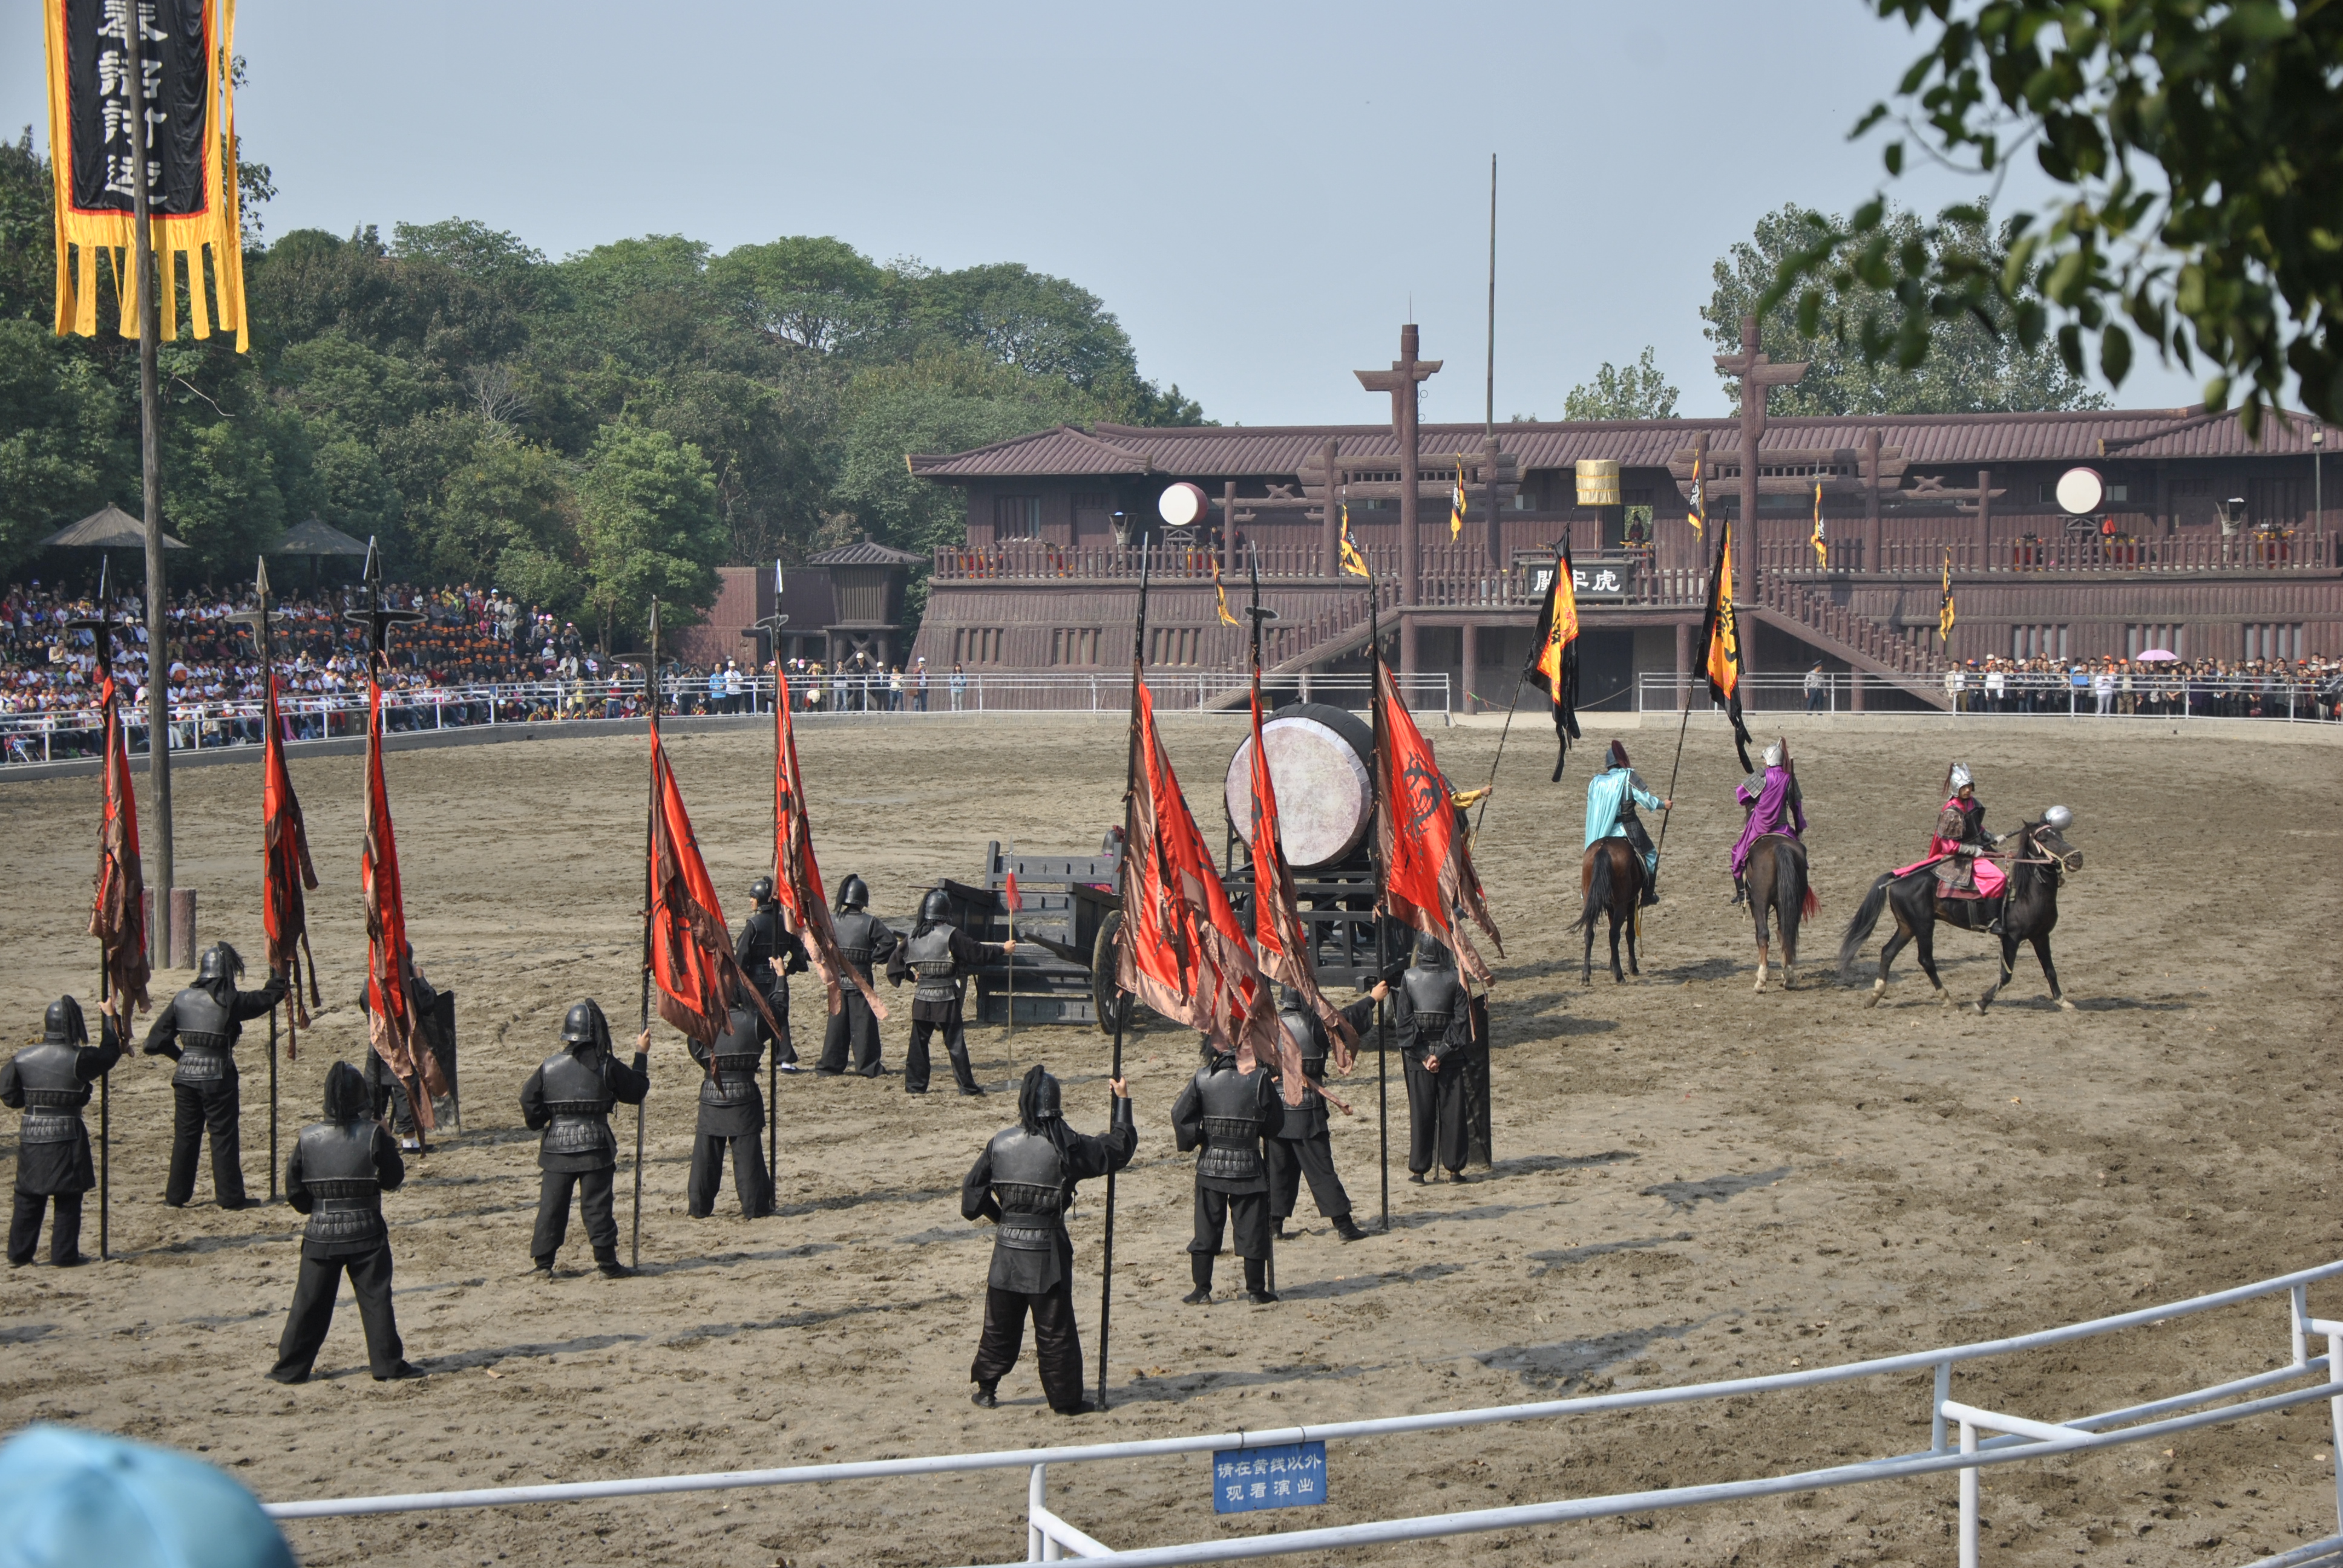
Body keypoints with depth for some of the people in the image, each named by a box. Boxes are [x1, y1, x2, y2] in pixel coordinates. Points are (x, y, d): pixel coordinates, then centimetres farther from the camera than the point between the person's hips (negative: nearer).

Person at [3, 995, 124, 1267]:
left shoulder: (23, 1058, -4)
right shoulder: (79, 1059, -14)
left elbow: (8, 1096, 1)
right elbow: (110, 1053, 3)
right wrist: (108, 1018, 14)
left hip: (31, 1134, 4)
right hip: (67, 1135, -4)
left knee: (28, 1199, 13)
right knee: (68, 1200, 7)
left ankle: (19, 1254, 17)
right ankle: (64, 1255, 9)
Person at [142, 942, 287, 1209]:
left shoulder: (182, 1000, 0)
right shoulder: (231, 1001, -10)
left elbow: (159, 1038, 1)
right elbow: (269, 997, 2)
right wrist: (279, 974, 18)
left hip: (186, 1077, 4)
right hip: (218, 1077, -4)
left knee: (185, 1136, 13)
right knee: (224, 1137, 3)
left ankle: (176, 1195, 17)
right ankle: (230, 1196, 5)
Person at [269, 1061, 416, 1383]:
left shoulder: (308, 1138, -4)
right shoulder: (374, 1135, -12)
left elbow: (293, 1189, 1)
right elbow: (393, 1179, -3)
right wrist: (389, 1148, 11)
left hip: (320, 1235, 2)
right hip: (366, 1233, -2)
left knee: (309, 1302, 9)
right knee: (376, 1299, 6)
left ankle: (291, 1368, 13)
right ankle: (387, 1364, 7)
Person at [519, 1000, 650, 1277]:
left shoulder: (550, 1066, -1)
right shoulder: (607, 1066, -7)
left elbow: (529, 1100, 2)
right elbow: (636, 1091, 3)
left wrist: (540, 1124, 20)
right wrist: (641, 1055, 16)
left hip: (557, 1147, 2)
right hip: (596, 1146, -2)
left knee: (552, 1204, 8)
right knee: (598, 1205, 3)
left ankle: (543, 1262, 9)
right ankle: (607, 1261, 5)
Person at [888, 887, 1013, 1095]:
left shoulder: (914, 936, 4)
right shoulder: (951, 935, -12)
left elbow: (897, 958, 13)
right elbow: (977, 951, -10)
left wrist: (896, 977, 33)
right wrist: (1003, 949, 2)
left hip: (922, 1000, 4)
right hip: (947, 1000, -4)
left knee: (918, 1042, 11)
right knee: (956, 1044, 1)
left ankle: (914, 1084, 12)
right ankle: (967, 1086, 4)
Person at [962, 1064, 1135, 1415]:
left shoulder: (999, 1143, -2)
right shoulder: (1066, 1146, -11)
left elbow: (973, 1193, 3)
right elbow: (1118, 1149, -1)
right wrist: (1122, 1101, 11)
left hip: (1007, 1249, 3)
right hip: (1048, 1250, -3)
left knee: (1000, 1324, 16)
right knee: (1055, 1329, 5)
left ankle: (986, 1389, 23)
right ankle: (1066, 1399, 12)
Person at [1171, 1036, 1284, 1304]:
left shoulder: (1203, 1078, -6)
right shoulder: (1259, 1078, -9)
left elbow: (1180, 1114, -7)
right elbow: (1276, 1124, -1)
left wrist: (1191, 1141, 10)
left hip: (1211, 1165, 1)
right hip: (1248, 1166, -1)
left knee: (1206, 1229, 10)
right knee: (1252, 1229, 8)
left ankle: (1201, 1290, 11)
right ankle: (1255, 1290, 12)